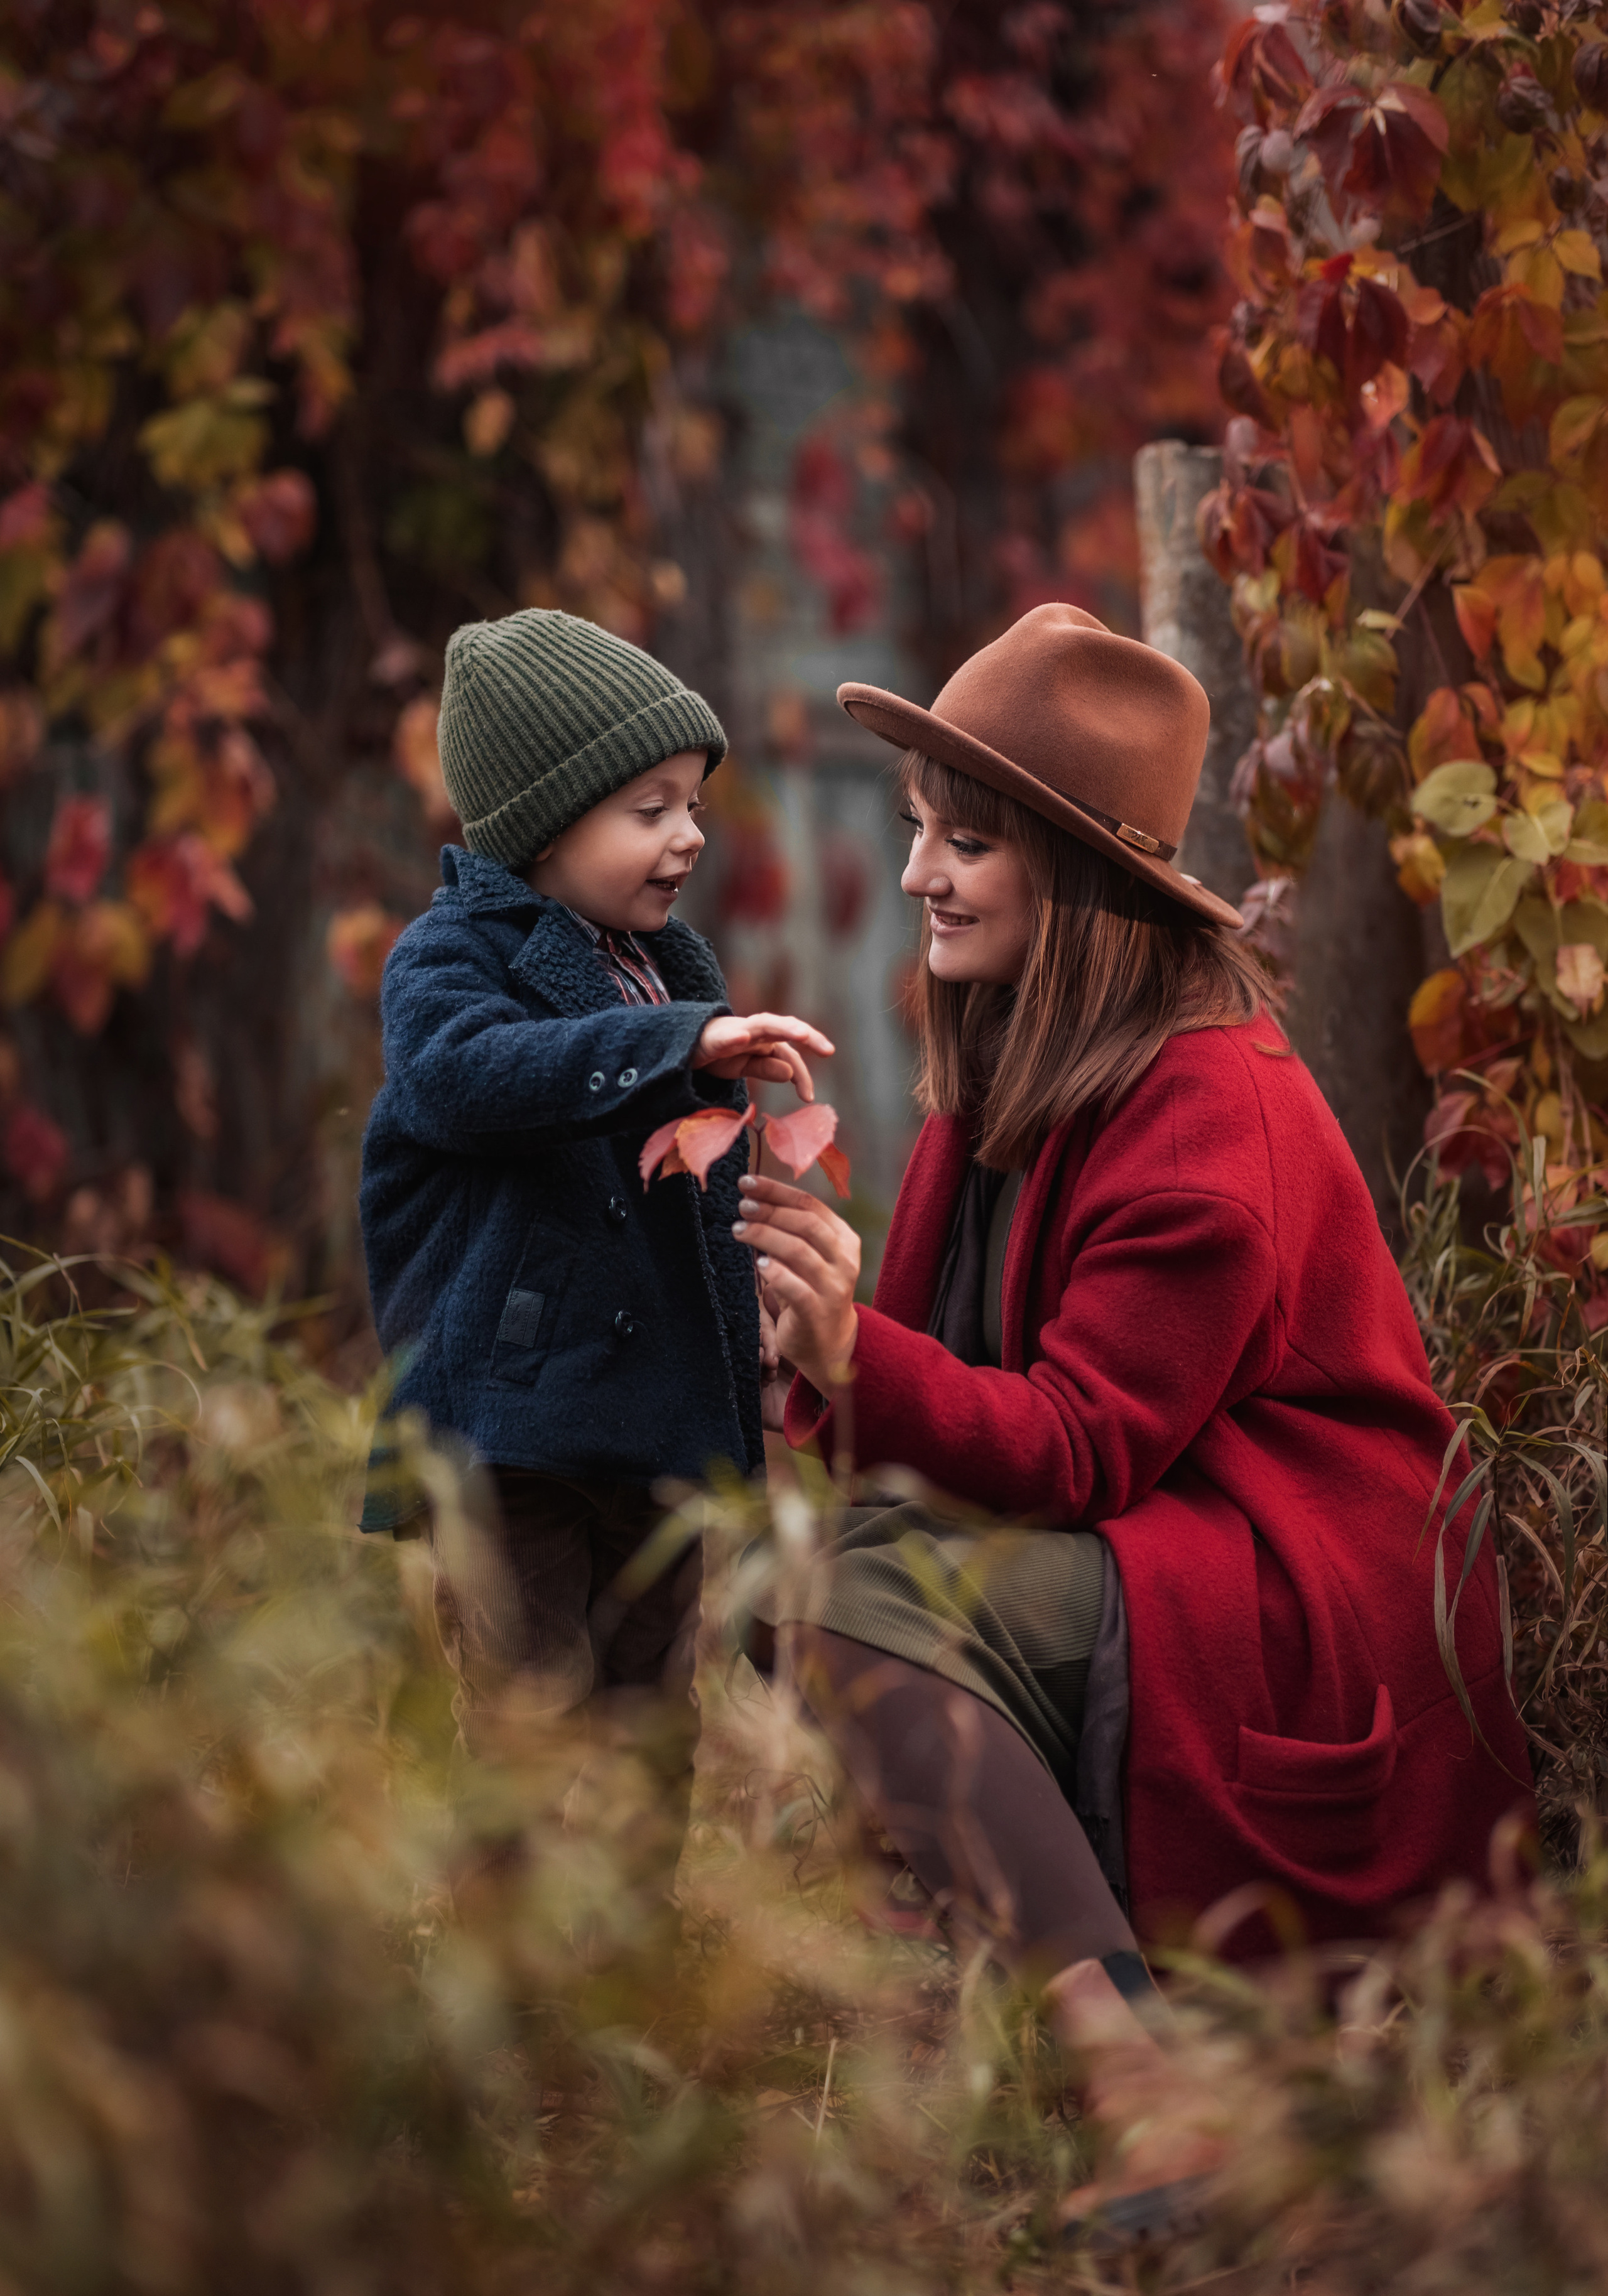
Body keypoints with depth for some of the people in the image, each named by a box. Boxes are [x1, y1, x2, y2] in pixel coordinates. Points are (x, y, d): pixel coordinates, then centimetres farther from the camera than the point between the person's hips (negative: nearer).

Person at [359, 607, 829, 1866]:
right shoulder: (453, 959, -8)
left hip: (661, 1422, 7)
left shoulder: (674, 968, 16)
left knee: (654, 1719, 13)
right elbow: (470, 1069, -32)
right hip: (511, 1415, -7)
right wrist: (682, 1044, -39)